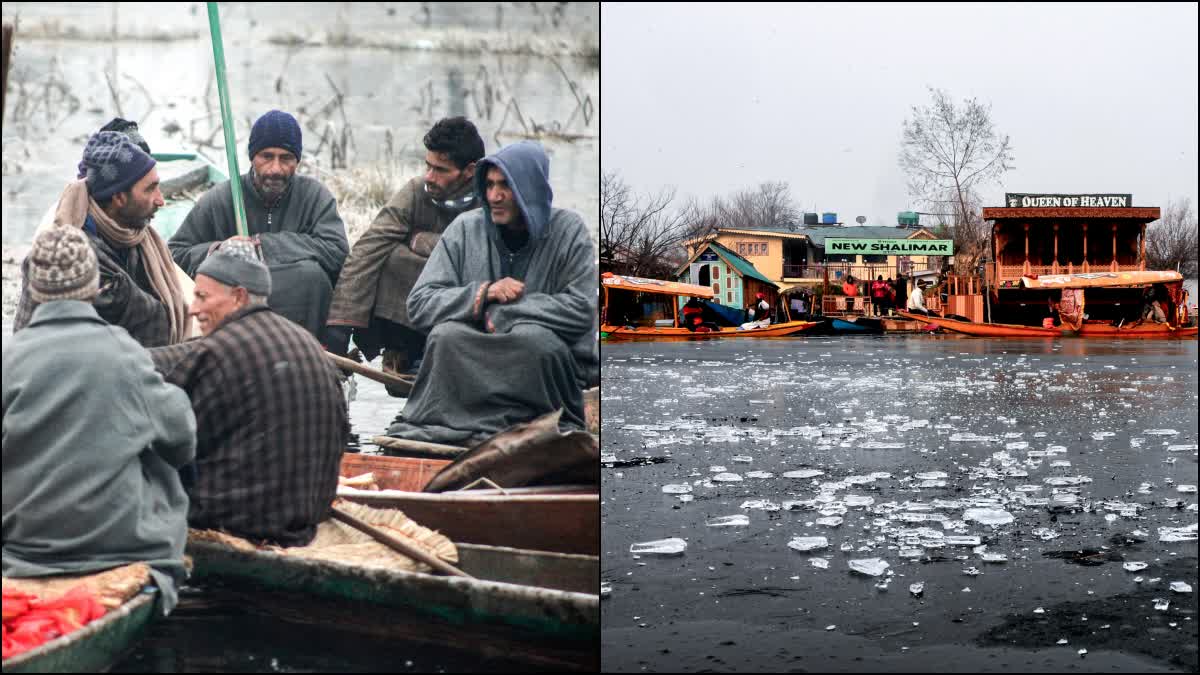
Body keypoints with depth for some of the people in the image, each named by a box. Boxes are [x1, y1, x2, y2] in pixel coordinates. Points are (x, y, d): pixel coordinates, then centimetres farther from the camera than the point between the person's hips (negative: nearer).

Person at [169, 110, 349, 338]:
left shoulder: (314, 195, 2)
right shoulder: (219, 199, 3)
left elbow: (337, 251, -13)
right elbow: (174, 254, 6)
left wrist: (263, 244, -14)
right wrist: (215, 251, -16)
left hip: (300, 312, 0)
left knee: (309, 273, -30)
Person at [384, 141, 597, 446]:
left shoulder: (568, 230, -3)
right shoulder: (466, 228, 2)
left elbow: (583, 309, -14)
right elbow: (419, 305, -2)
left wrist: (500, 313, -14)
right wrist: (483, 293, -17)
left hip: (544, 359, -1)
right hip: (474, 360, 2)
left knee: (534, 337, -33)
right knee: (446, 334, -28)